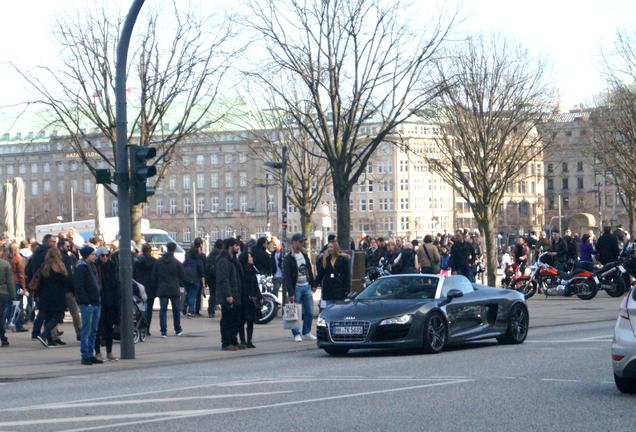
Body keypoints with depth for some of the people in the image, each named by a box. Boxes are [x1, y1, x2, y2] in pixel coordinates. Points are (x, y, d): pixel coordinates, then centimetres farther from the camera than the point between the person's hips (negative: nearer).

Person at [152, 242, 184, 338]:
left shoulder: (158, 262, 0)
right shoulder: (177, 263, -7)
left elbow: (154, 276, 4)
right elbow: (181, 277, 2)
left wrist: (157, 286, 15)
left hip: (162, 290, 1)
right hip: (174, 290, -1)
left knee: (163, 310, 1)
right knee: (176, 309, 13)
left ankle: (163, 331, -6)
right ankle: (178, 329, 24)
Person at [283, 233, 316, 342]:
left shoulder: (304, 255, 10)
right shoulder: (289, 259, -10)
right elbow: (287, 277, -13)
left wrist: (312, 284, 13)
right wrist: (290, 293, -17)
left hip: (306, 286, 6)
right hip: (296, 288, -6)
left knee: (309, 312, 7)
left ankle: (307, 332, 19)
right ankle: (296, 334, 7)